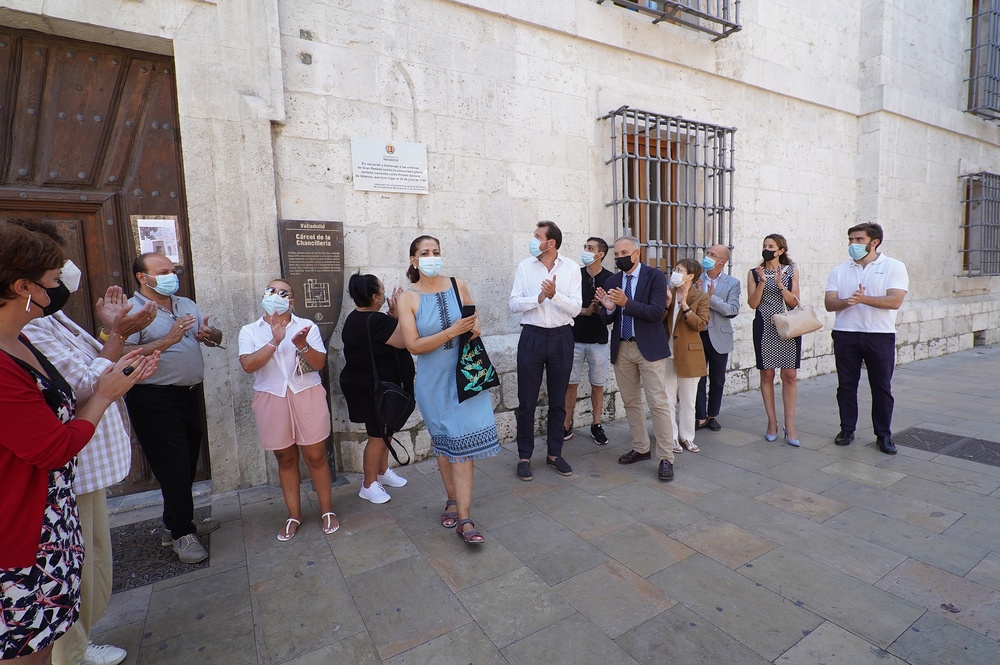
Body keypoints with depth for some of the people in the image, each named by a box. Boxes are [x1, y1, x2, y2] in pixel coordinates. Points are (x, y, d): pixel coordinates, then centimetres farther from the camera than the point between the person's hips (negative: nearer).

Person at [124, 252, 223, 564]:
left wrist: (209, 334, -8)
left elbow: (217, 336, 14)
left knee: (187, 463, 16)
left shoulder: (187, 305, 12)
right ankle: (181, 534, 13)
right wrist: (167, 340, -27)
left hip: (189, 394, 7)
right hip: (154, 400, -7)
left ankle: (177, 522, 34)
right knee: (174, 465, -2)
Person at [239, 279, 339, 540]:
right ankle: (294, 515, 28)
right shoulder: (249, 331, 4)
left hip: (307, 396, -1)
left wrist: (302, 344, -23)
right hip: (271, 400, 1)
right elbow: (248, 365, -12)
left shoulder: (307, 326, 2)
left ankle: (327, 510, 22)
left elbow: (319, 363, -6)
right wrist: (274, 341, -20)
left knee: (315, 456, 4)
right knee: (285, 459, 12)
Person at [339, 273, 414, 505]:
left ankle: (383, 471, 38)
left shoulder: (356, 318, 8)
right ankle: (369, 485, 17)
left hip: (367, 387, 11)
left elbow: (385, 334, 11)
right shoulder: (374, 321, -25)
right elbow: (404, 340, -22)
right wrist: (399, 311, -16)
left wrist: (392, 313, 0)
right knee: (378, 436, 2)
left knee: (384, 431, 21)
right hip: (374, 390, -11)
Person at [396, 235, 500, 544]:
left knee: (462, 442, -2)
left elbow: (473, 321, 16)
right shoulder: (407, 298, -6)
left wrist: (475, 327, -8)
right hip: (434, 381, 0)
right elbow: (413, 345, -13)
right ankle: (454, 500, 34)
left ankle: (463, 518, 6)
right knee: (444, 443, 13)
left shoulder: (458, 286, 1)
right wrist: (452, 332, -23)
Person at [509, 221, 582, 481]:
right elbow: (513, 304, -4)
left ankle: (554, 454, 27)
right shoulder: (525, 266, 1)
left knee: (558, 400, 11)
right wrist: (538, 298, -18)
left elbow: (575, 308, -6)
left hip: (561, 337, 1)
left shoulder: (571, 267, -1)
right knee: (527, 401, 4)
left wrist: (554, 295, -22)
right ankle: (524, 456, 19)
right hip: (532, 336, 0)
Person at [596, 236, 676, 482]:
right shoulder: (612, 281, 7)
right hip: (621, 349, 5)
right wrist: (609, 308, -15)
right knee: (631, 402, 14)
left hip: (649, 348, -5)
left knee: (659, 403, -3)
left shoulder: (654, 276, -6)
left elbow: (657, 312, -16)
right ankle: (640, 448, 29)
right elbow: (608, 319, 7)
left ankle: (666, 458, 7)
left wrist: (626, 303, -26)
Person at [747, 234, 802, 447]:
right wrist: (762, 282, -14)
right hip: (764, 329, 0)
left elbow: (795, 302, 1)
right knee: (767, 375, 4)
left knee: (790, 375, -1)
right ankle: (772, 423, 15)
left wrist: (780, 285, -13)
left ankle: (790, 426, 6)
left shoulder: (791, 271, 7)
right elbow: (752, 303, -3)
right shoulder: (754, 273, 5)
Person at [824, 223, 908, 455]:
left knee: (882, 388, 6)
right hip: (845, 335, 2)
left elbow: (895, 301, -13)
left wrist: (863, 299, -24)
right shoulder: (839, 270, 8)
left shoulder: (894, 267, 1)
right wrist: (847, 302, -21)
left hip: (880, 336, -2)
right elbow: (829, 303, -1)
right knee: (846, 386, 8)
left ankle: (883, 435, 18)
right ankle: (847, 430, 21)